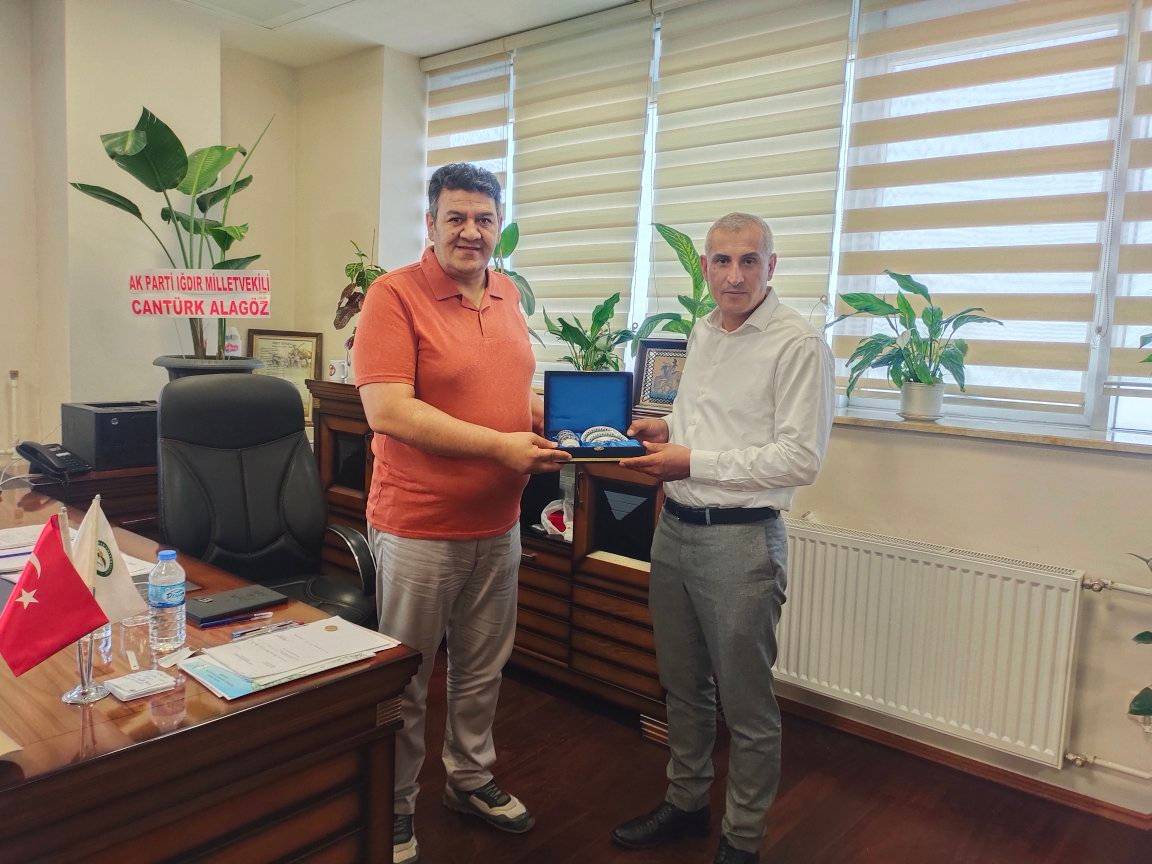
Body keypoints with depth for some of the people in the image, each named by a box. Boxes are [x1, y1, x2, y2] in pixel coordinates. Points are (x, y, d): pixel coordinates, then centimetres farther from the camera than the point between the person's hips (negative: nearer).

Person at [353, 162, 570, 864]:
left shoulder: (508, 296, 8)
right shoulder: (395, 295, -14)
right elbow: (387, 411, -23)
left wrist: (553, 423, -1)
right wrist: (500, 444, -22)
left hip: (498, 524, 7)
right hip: (419, 527, -6)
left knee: (483, 670, 22)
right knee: (403, 682, 11)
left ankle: (472, 779, 44)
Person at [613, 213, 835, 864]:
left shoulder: (799, 345, -12)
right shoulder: (702, 334, 12)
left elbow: (801, 460, -18)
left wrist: (693, 462, -18)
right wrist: (667, 428, 5)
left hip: (741, 539, -7)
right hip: (675, 528, 8)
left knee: (746, 702, 7)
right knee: (683, 685, 20)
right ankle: (686, 803, 40)